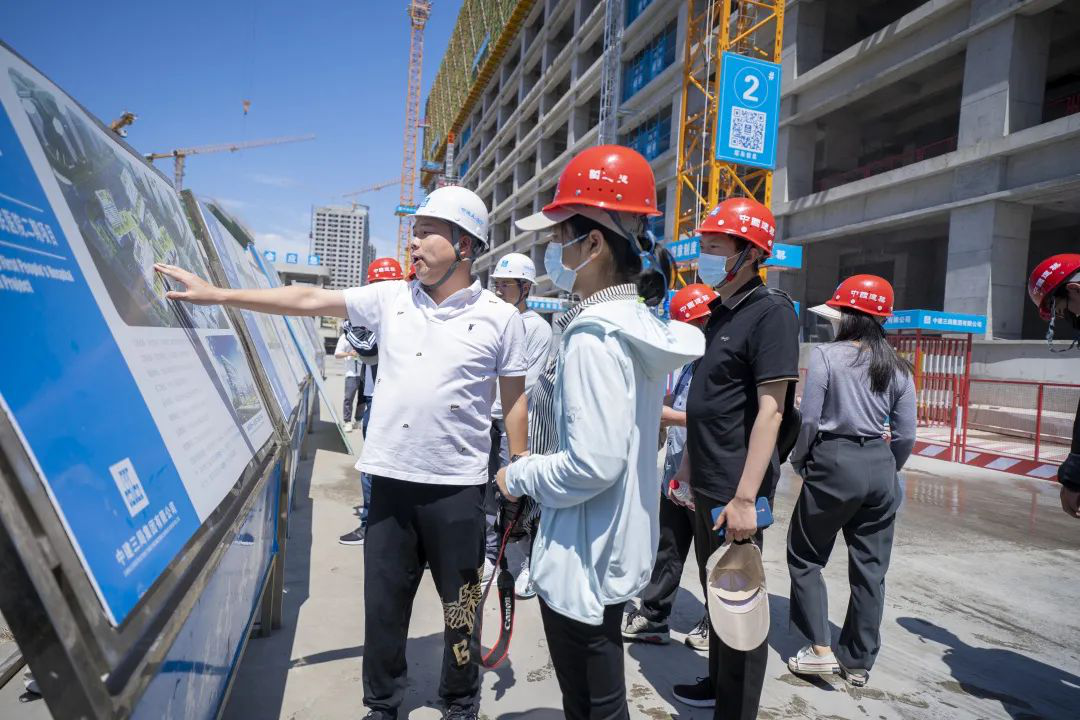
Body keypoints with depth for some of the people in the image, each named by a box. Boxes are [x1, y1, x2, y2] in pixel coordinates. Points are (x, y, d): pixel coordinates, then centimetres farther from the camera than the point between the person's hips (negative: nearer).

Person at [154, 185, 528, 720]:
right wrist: (217, 295, 0)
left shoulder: (500, 318, -4)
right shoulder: (390, 298, 4)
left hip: (457, 485, -3)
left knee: (460, 605, 11)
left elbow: (515, 398, 1)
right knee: (383, 602, 15)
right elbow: (308, 300, 3)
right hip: (390, 478, 3)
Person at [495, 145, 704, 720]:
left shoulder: (594, 334, -24)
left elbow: (592, 464, -28)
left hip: (583, 559, -9)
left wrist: (519, 476, -12)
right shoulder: (641, 324, 4)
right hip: (616, 547, 9)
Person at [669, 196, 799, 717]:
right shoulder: (718, 312, 12)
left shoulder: (769, 311, -14)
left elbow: (770, 409, -20)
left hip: (735, 489, -9)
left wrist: (745, 497, -23)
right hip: (706, 484, 9)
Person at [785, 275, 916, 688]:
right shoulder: (897, 368, 6)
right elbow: (905, 436, 6)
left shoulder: (826, 355, -9)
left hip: (834, 462, -5)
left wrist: (799, 459, 5)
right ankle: (858, 662, 23)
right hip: (880, 468, 5)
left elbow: (809, 419, -11)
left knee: (805, 557, 12)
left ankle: (821, 649, 10)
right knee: (870, 568, 12)